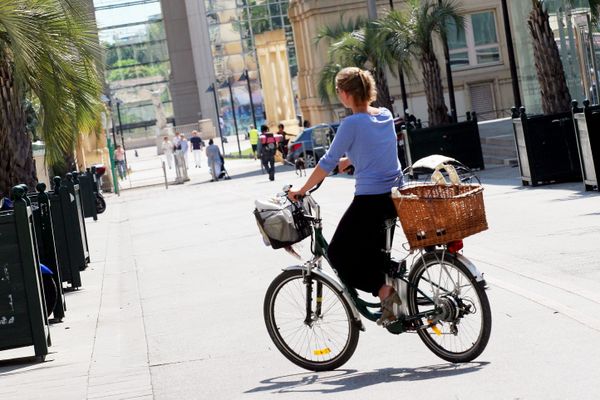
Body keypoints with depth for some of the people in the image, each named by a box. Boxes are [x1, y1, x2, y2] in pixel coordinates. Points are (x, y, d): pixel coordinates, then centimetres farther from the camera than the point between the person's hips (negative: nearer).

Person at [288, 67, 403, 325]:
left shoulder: (352, 124, -15)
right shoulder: (386, 115, 7)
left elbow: (328, 163, -11)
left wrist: (301, 191, -1)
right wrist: (348, 161, 31)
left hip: (370, 200, -8)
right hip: (396, 195, 8)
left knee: (339, 254, 4)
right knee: (372, 248, 26)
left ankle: (386, 293, -8)